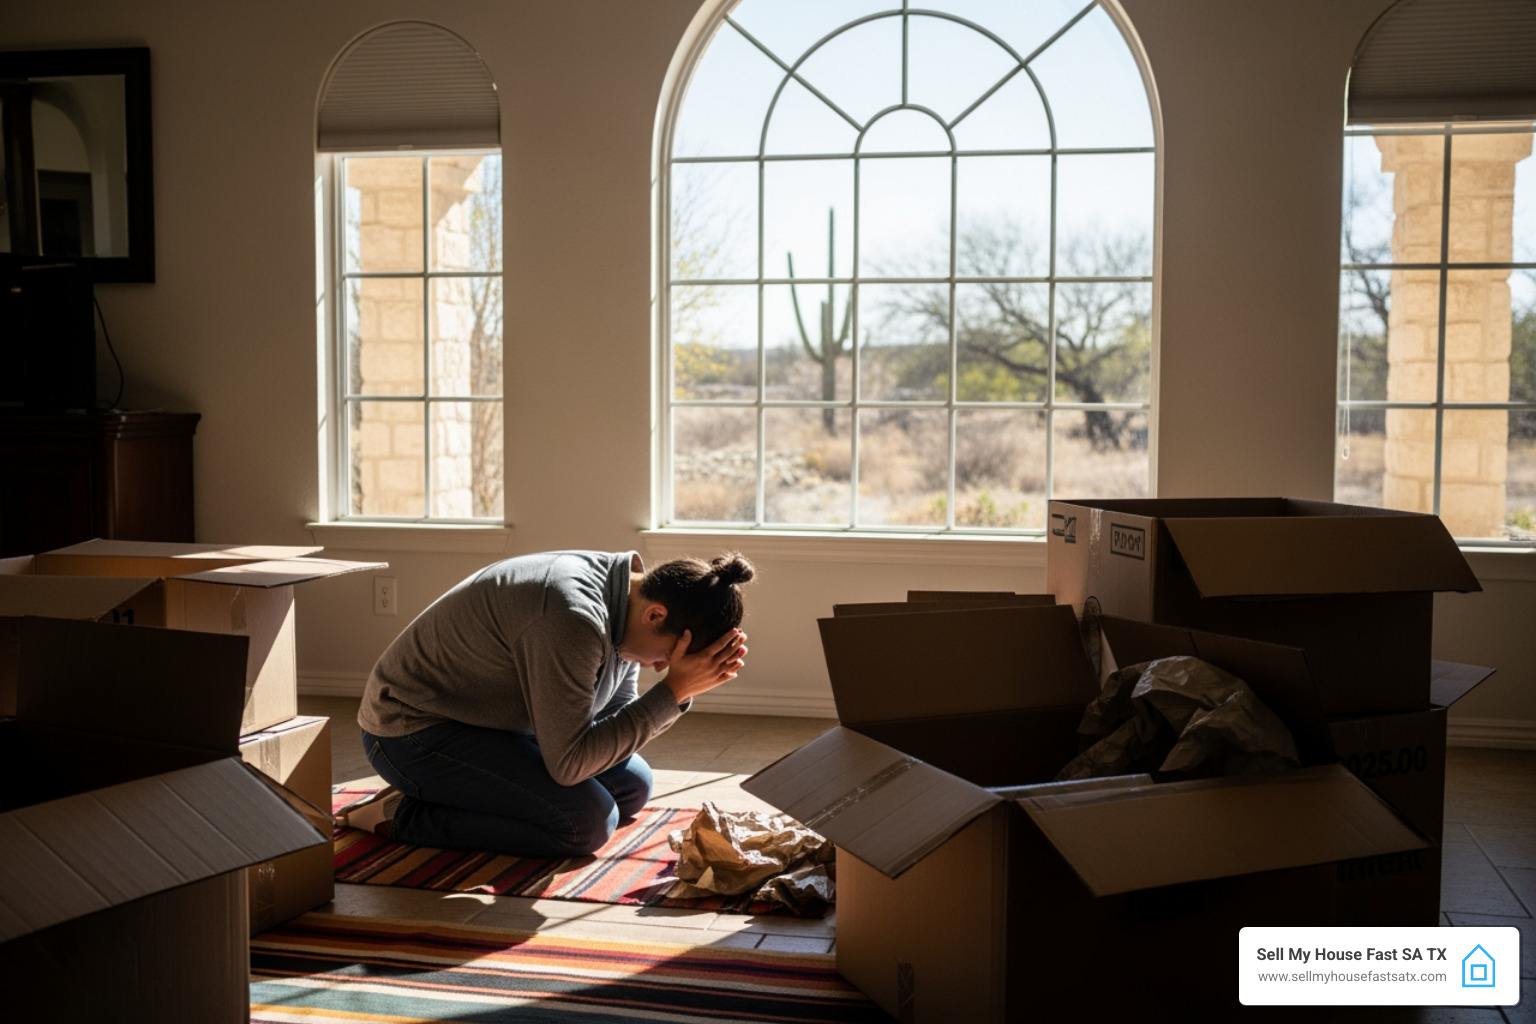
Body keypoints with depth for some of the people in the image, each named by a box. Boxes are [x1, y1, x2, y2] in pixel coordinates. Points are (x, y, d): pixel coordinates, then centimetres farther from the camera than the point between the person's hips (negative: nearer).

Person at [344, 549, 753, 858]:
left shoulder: (623, 598, -5)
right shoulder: (573, 618, -34)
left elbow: (616, 719, -1)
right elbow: (568, 763, -30)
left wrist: (686, 687, -17)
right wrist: (673, 691, -31)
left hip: (492, 722, 10)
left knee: (633, 785, 10)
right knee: (588, 821, -22)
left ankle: (439, 793, 12)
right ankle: (405, 815, -8)